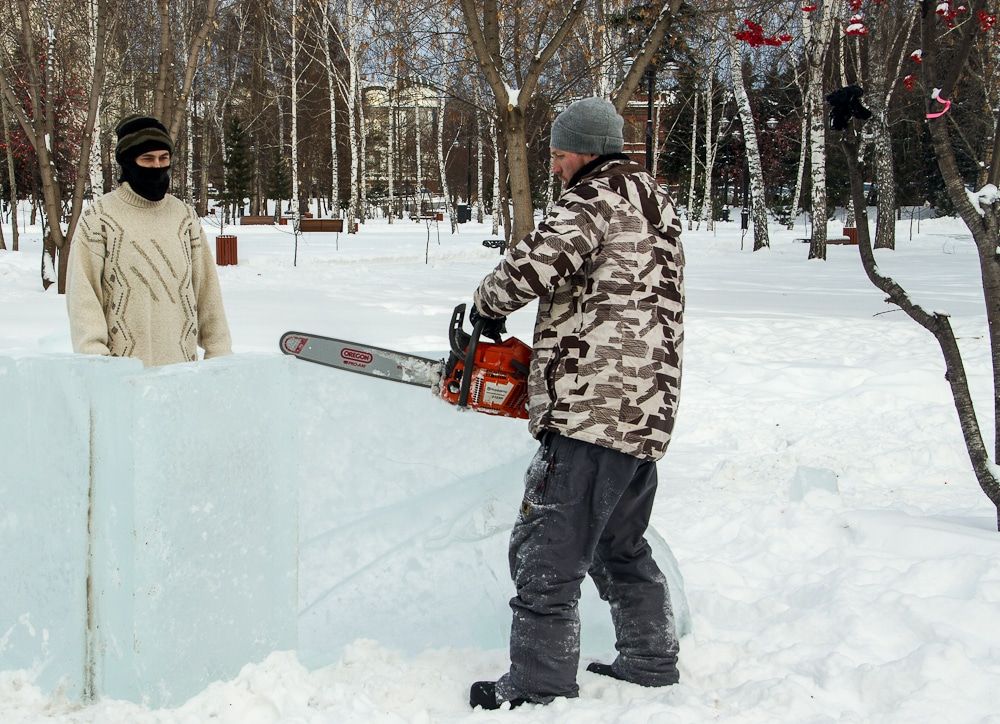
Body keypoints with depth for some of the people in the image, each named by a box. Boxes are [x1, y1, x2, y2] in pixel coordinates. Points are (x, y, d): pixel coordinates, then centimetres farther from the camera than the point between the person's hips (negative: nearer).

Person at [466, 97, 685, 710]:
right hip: (650, 411, 10)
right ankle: (651, 665, 30)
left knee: (547, 555, -4)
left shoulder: (597, 201, -9)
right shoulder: (658, 207, 21)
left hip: (592, 410, -10)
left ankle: (540, 689, 1)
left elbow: (536, 262, -24)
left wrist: (489, 304, -4)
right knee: (623, 549, 22)